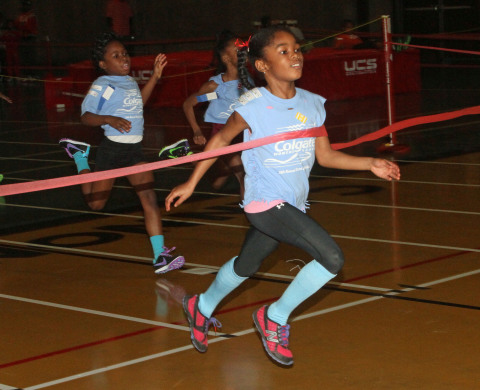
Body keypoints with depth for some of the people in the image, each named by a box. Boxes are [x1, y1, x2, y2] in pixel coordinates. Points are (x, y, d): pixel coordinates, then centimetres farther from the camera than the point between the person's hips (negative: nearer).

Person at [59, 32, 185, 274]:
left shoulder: (129, 80, 10)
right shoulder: (102, 85, -11)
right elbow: (86, 116, -14)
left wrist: (155, 76, 24)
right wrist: (109, 119, -32)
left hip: (134, 150, 5)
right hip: (112, 148, -5)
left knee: (150, 199, -8)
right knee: (96, 204, 9)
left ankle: (160, 256, -10)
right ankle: (80, 157, 34)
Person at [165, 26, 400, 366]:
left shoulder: (312, 104, 2)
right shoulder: (253, 104, -13)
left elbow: (325, 155, 8)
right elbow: (221, 139, 1)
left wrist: (371, 164, -2)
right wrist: (191, 184, 4)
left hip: (293, 205, 7)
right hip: (265, 201, -7)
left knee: (246, 266, 24)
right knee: (332, 258, -19)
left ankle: (202, 306, 50)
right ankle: (275, 317, 0)